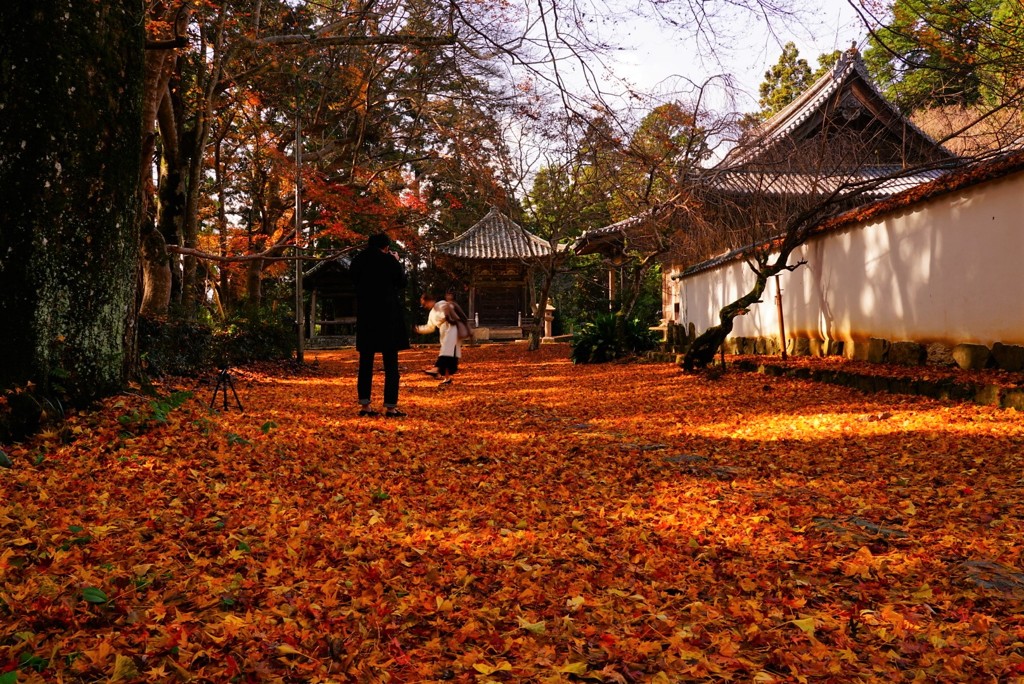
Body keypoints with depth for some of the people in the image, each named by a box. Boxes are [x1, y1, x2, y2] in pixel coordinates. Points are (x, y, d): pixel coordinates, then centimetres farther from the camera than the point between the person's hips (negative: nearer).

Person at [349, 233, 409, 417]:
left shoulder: (358, 261, 3)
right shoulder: (390, 260, -7)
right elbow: (402, 283, 3)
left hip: (365, 316, 4)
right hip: (388, 316, -4)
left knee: (366, 362, 10)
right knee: (390, 363, 1)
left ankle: (364, 405, 9)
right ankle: (390, 407, -2)